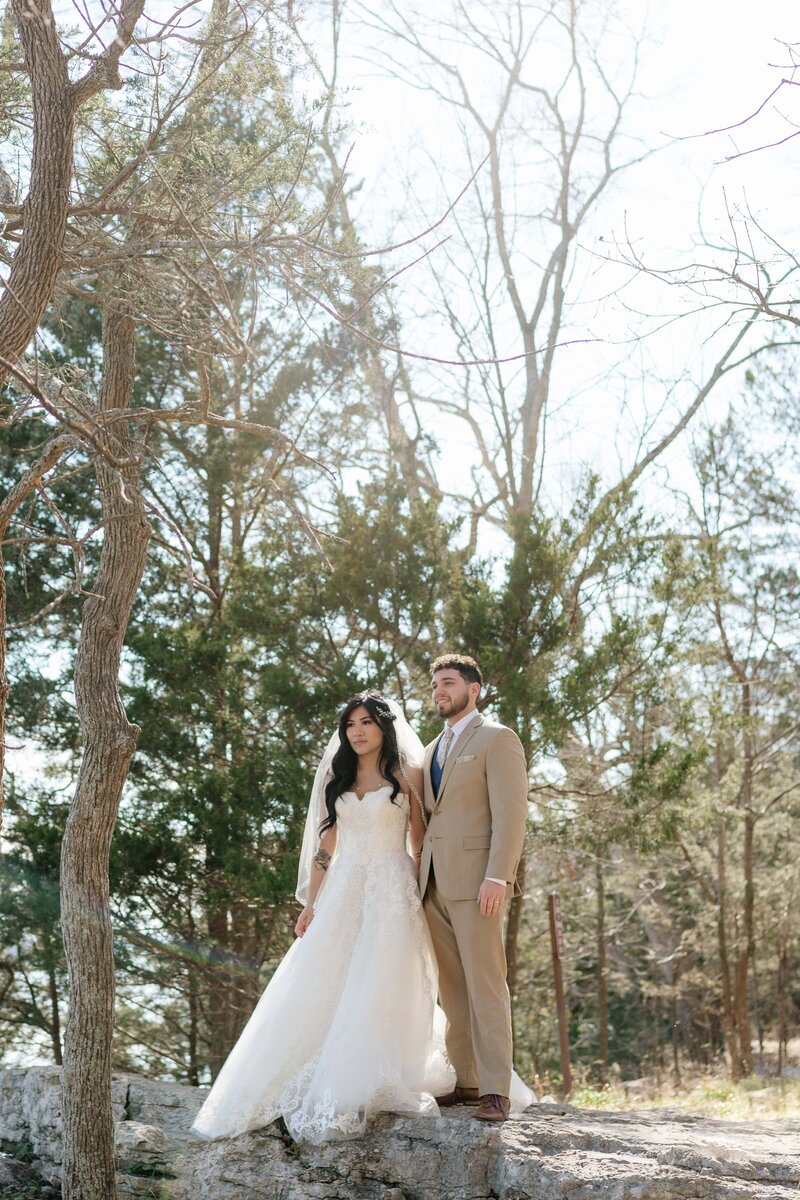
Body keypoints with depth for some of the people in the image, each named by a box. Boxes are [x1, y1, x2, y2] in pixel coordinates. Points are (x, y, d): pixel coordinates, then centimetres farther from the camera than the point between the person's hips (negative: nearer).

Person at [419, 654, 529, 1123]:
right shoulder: (432, 750, 22)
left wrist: (498, 877, -20)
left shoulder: (498, 739, -2)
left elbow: (511, 813, -11)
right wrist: (421, 876, 13)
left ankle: (496, 1090, -6)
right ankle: (467, 1081, 14)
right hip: (435, 884, 8)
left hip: (476, 881, -8)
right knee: (452, 990, 8)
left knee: (486, 985, -8)